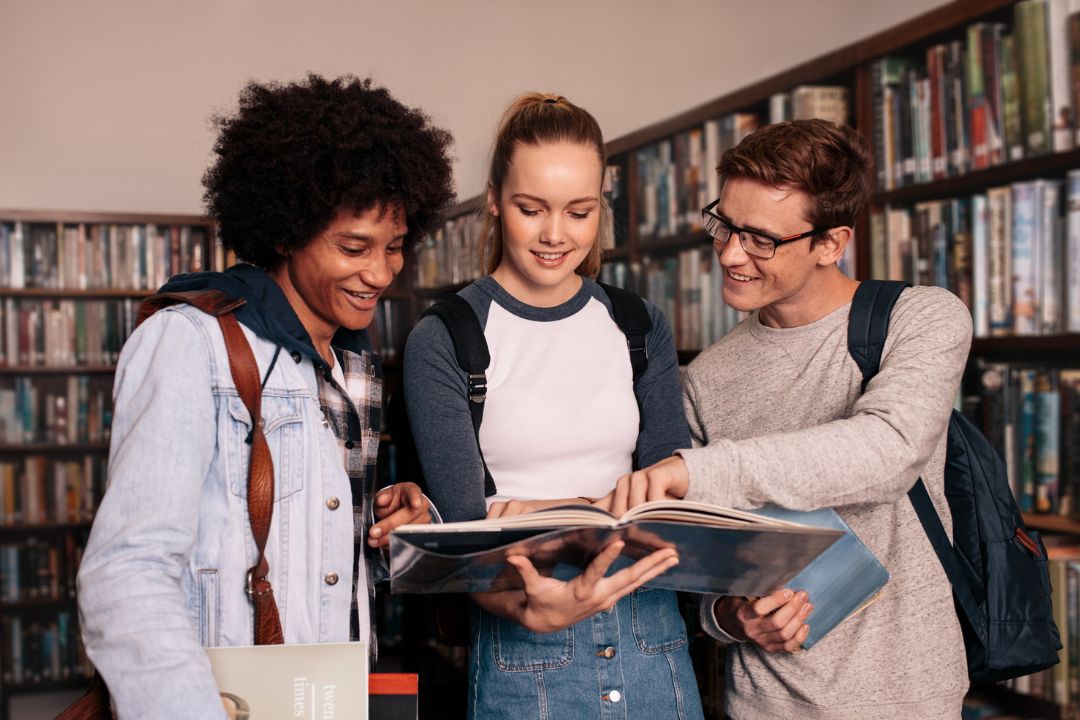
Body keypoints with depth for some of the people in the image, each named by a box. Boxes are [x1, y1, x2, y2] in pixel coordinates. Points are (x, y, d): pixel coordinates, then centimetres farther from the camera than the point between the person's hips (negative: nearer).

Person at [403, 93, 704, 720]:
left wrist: (558, 508, -16)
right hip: (525, 658, -3)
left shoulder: (640, 328, 6)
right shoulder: (443, 343, -6)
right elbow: (464, 530, -11)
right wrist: (529, 609, -29)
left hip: (653, 640, 3)